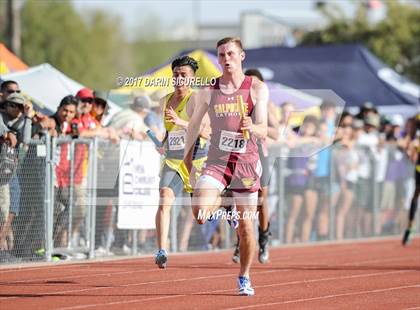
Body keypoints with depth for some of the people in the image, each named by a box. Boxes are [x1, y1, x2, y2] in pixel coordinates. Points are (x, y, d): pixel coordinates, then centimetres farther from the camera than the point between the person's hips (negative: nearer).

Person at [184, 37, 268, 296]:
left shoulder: (257, 89, -3)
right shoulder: (208, 91, 3)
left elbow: (263, 132, -8)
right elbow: (194, 124, 17)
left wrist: (252, 127, -30)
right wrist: (188, 155, 22)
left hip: (246, 161, -1)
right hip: (217, 159, 1)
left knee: (246, 226, 3)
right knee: (200, 213, -21)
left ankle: (244, 277, 22)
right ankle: (219, 205, 15)